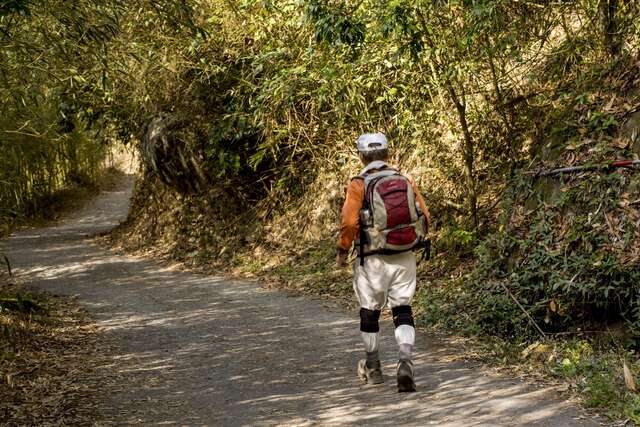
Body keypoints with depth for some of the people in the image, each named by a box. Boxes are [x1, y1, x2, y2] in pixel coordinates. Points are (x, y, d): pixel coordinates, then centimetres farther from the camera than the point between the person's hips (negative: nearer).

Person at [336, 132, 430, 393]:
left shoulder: (358, 185, -8)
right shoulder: (405, 181, 2)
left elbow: (349, 223, -14)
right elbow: (424, 217, 3)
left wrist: (342, 252, 0)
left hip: (373, 260, -2)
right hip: (404, 258, 2)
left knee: (369, 313, 14)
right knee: (402, 311, 6)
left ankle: (373, 369, 26)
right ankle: (405, 363, -15)